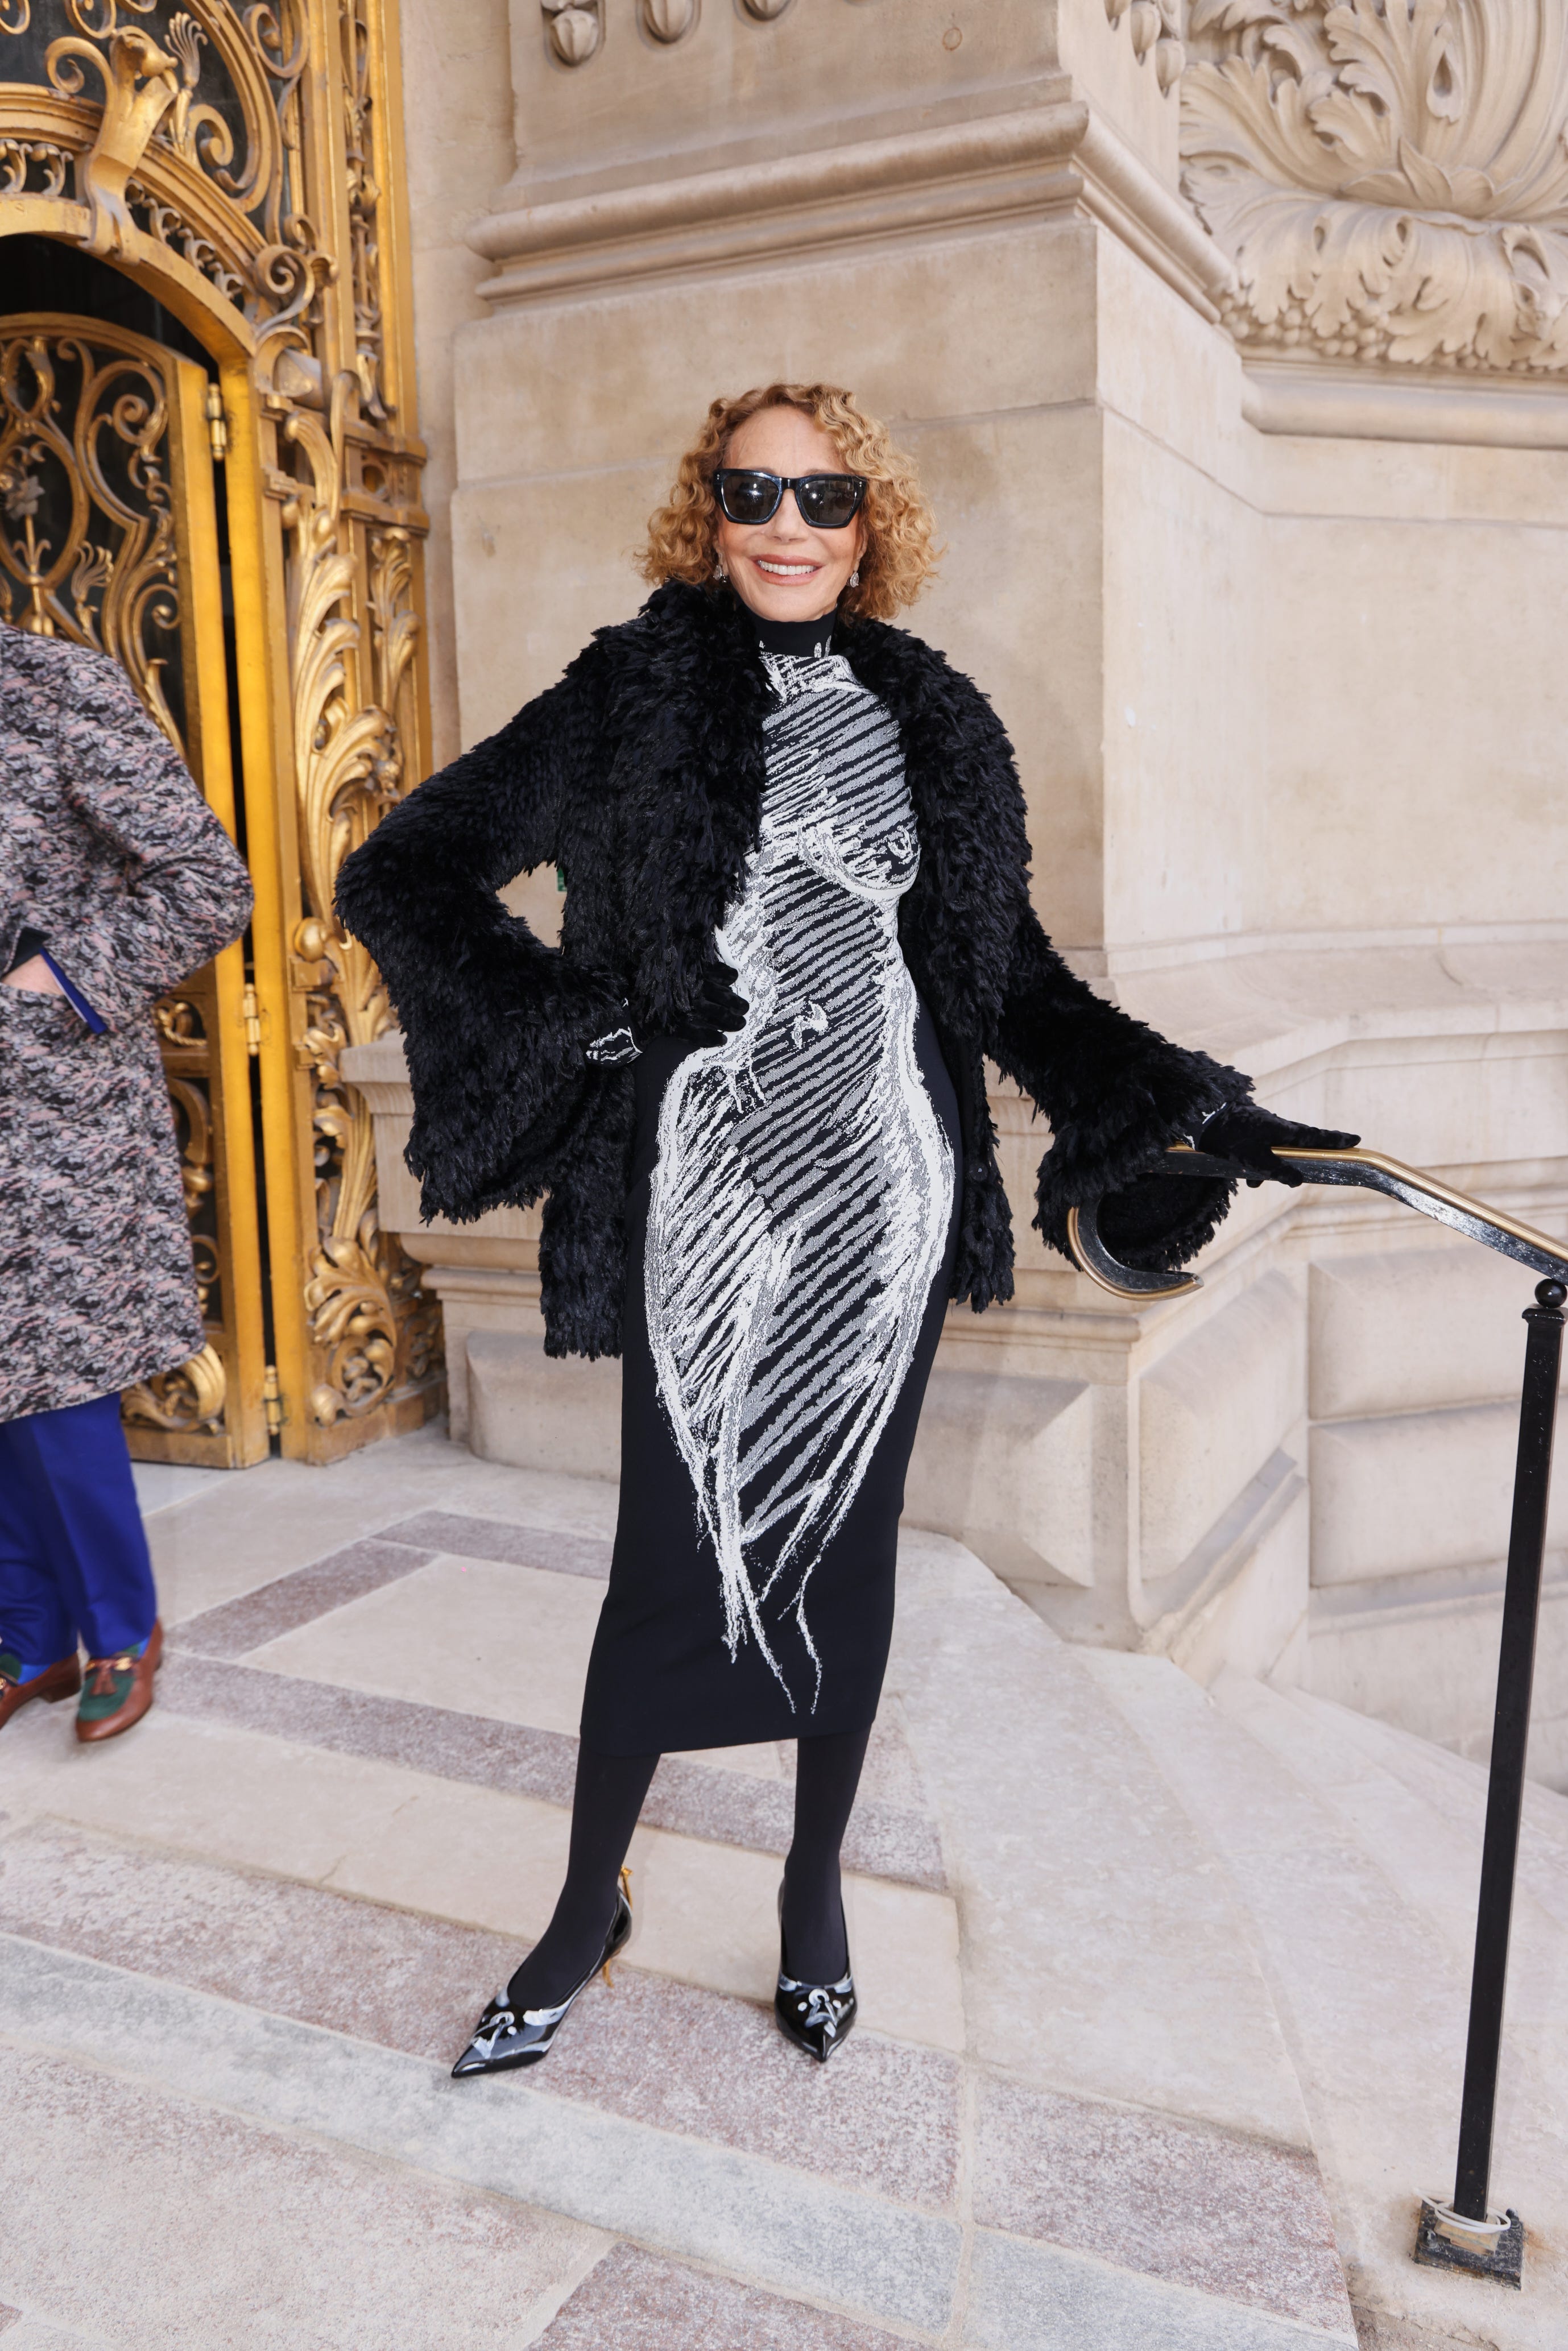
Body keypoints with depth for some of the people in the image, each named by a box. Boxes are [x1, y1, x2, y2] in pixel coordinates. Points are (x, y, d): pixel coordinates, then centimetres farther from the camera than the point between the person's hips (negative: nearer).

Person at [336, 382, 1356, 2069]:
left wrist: (1175, 1102, 5)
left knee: (847, 1543, 11)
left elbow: (1012, 969, 14)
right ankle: (588, 1911, 25)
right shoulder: (633, 696, 0)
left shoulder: (933, 718, 9)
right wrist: (572, 1019, -7)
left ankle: (816, 1888, 32)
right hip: (707, 1187, -2)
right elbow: (398, 875, 2)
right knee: (674, 1558, 3)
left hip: (885, 1183, 3)